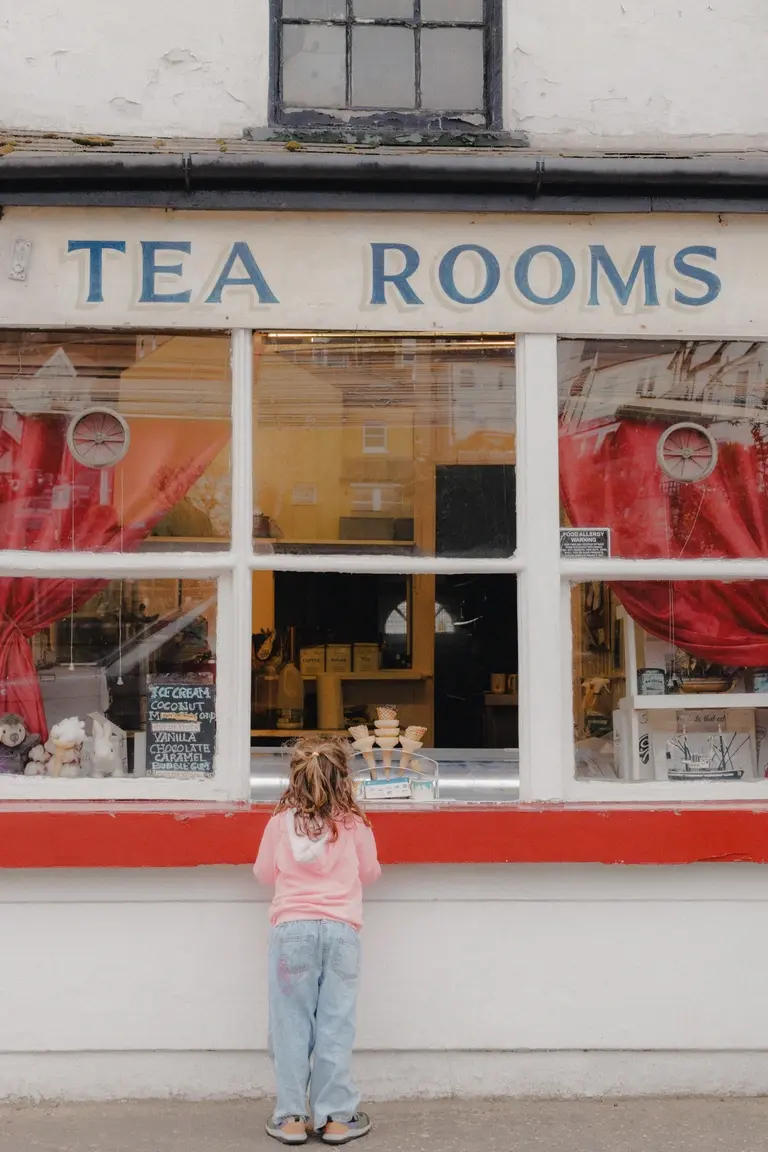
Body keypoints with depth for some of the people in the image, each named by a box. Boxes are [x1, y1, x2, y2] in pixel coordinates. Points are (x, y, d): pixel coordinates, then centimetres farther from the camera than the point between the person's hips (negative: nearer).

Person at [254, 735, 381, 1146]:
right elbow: (370, 872, 14)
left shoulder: (281, 821, 1)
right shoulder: (354, 823, 0)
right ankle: (335, 1117, 10)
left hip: (292, 929, 0)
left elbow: (264, 872, 13)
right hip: (340, 929, 0)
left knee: (292, 1023, 6)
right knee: (335, 1024, 5)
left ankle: (292, 1118, 10)